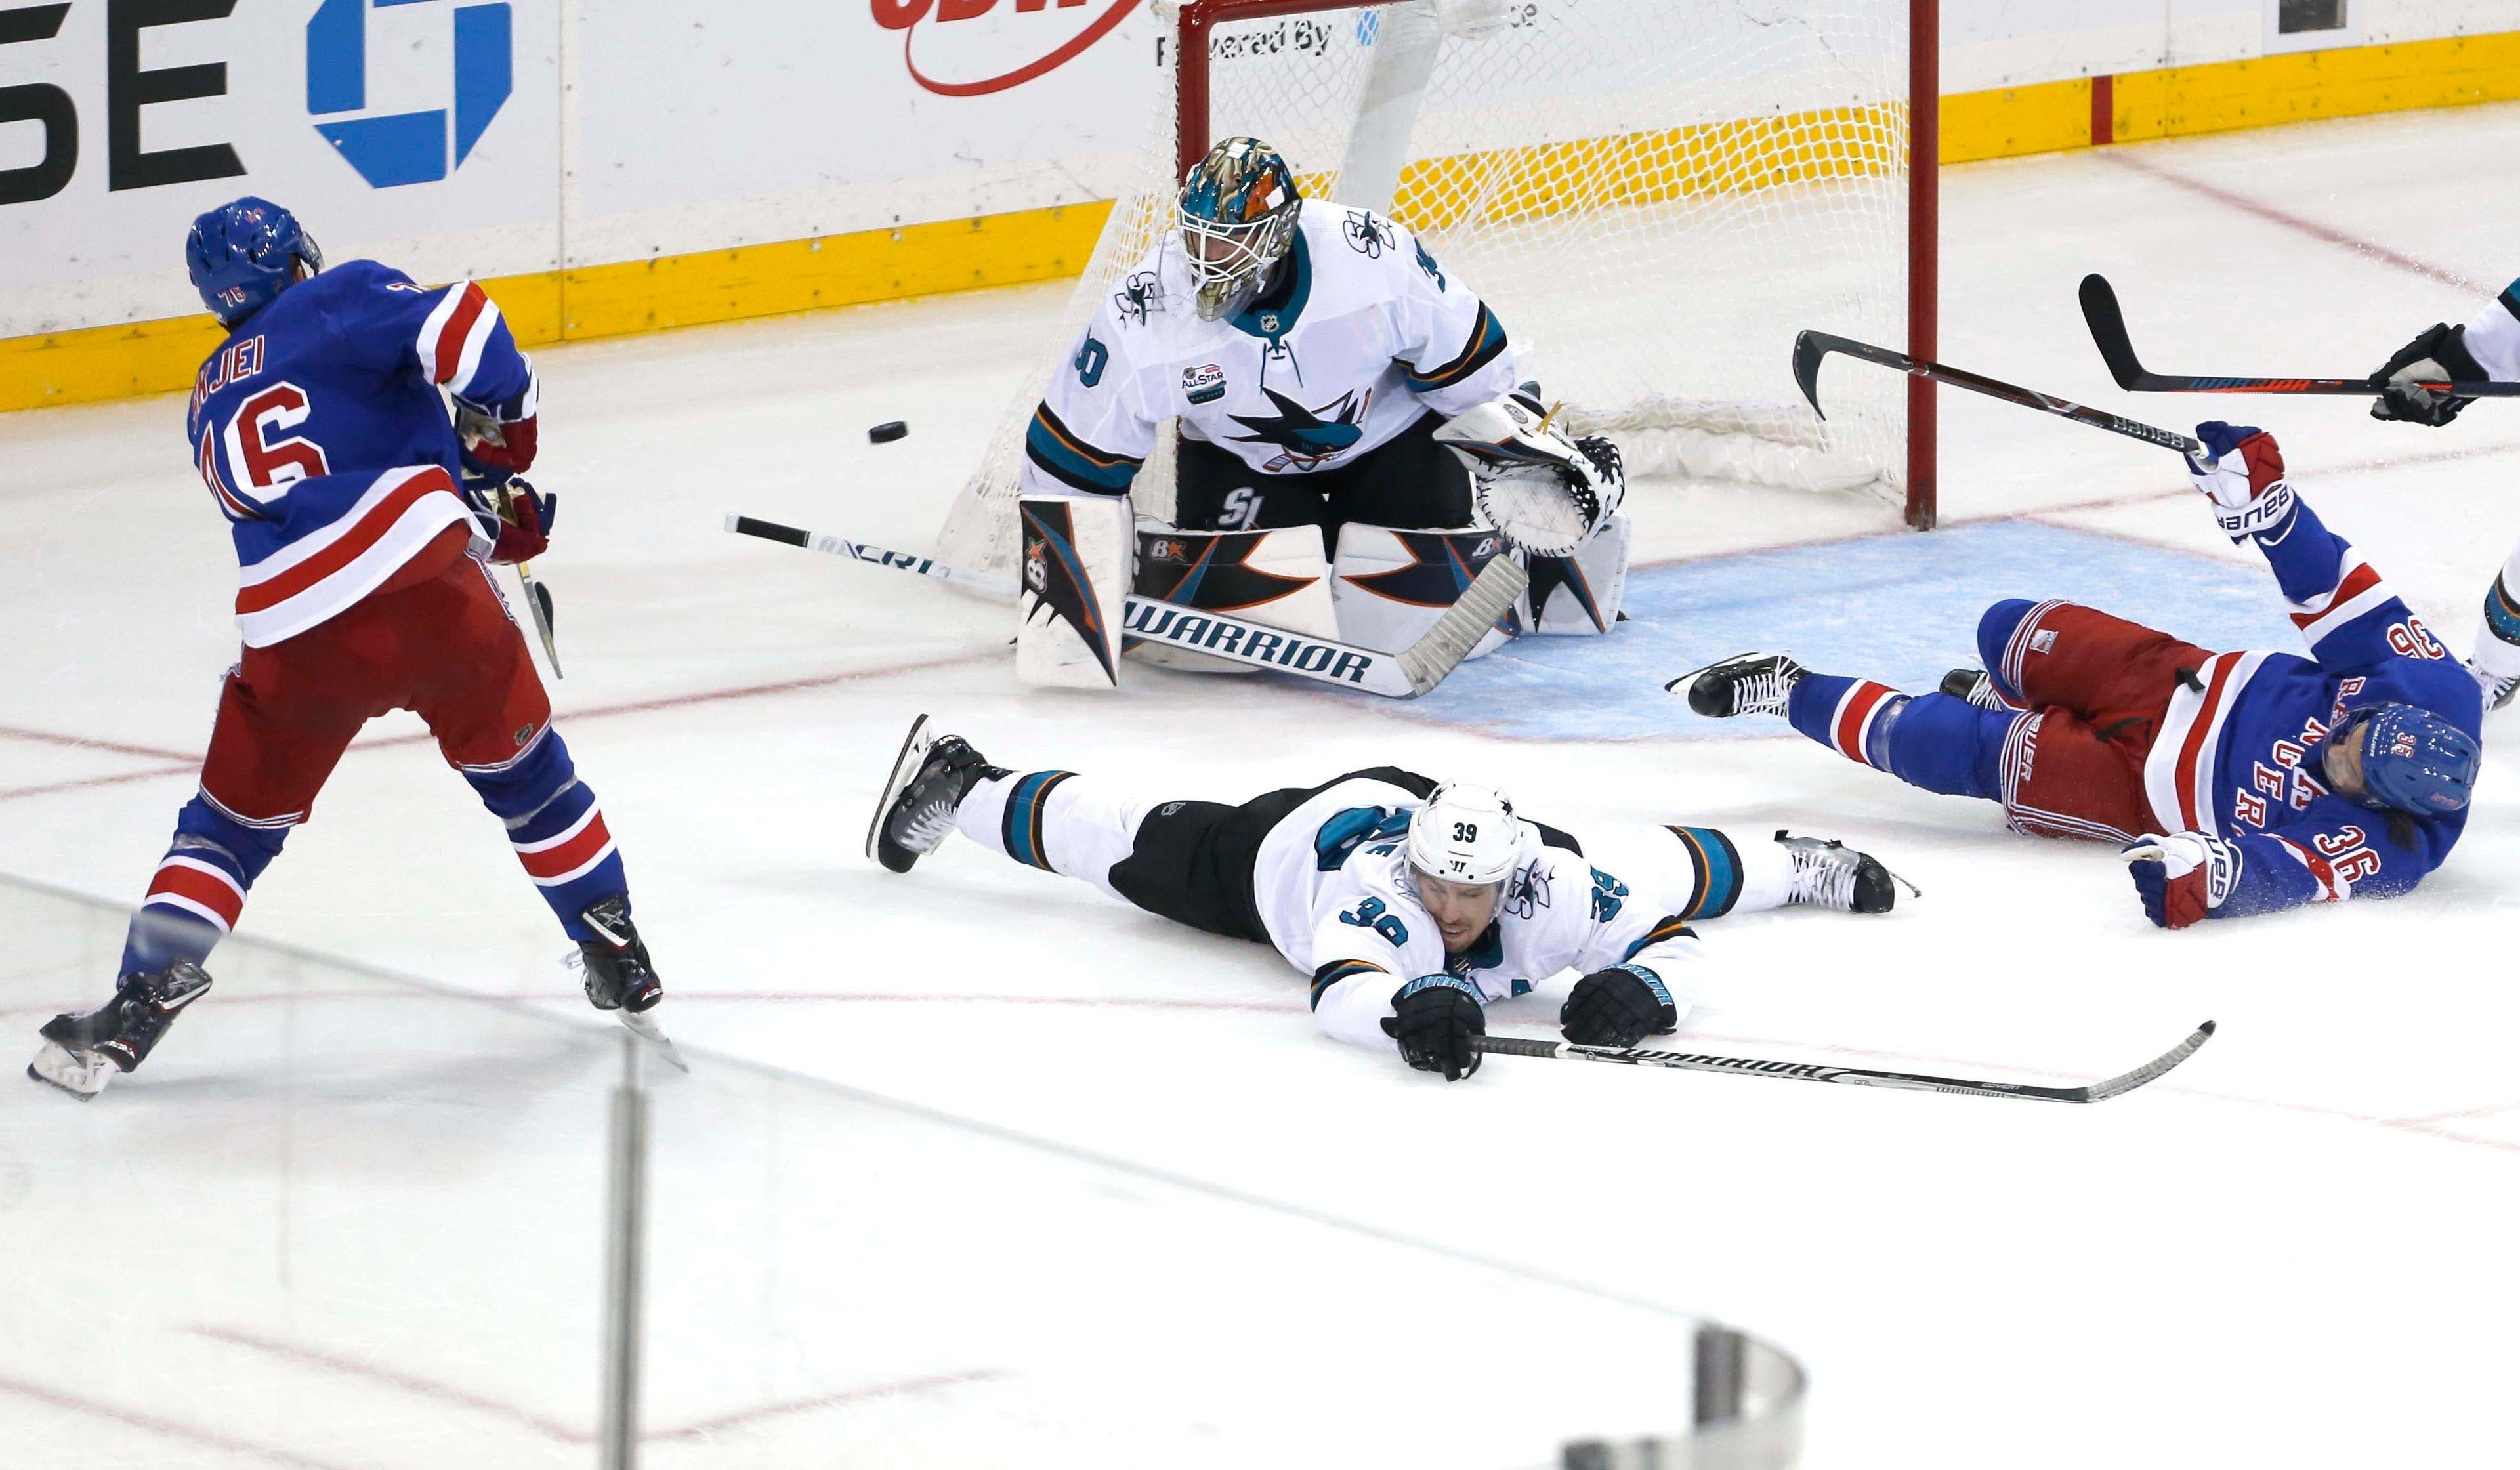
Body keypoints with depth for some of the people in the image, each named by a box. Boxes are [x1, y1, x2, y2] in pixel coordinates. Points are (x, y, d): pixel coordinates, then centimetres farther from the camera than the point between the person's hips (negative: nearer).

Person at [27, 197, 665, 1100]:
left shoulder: (211, 407, 27)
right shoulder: (342, 302, 9)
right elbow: (458, 325, -10)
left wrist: (482, 522, 25)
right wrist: (501, 434, 4)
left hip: (296, 640, 3)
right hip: (425, 584, -3)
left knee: (233, 821, 15)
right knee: (523, 769, 18)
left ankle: (142, 999, 1)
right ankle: (621, 967, 24)